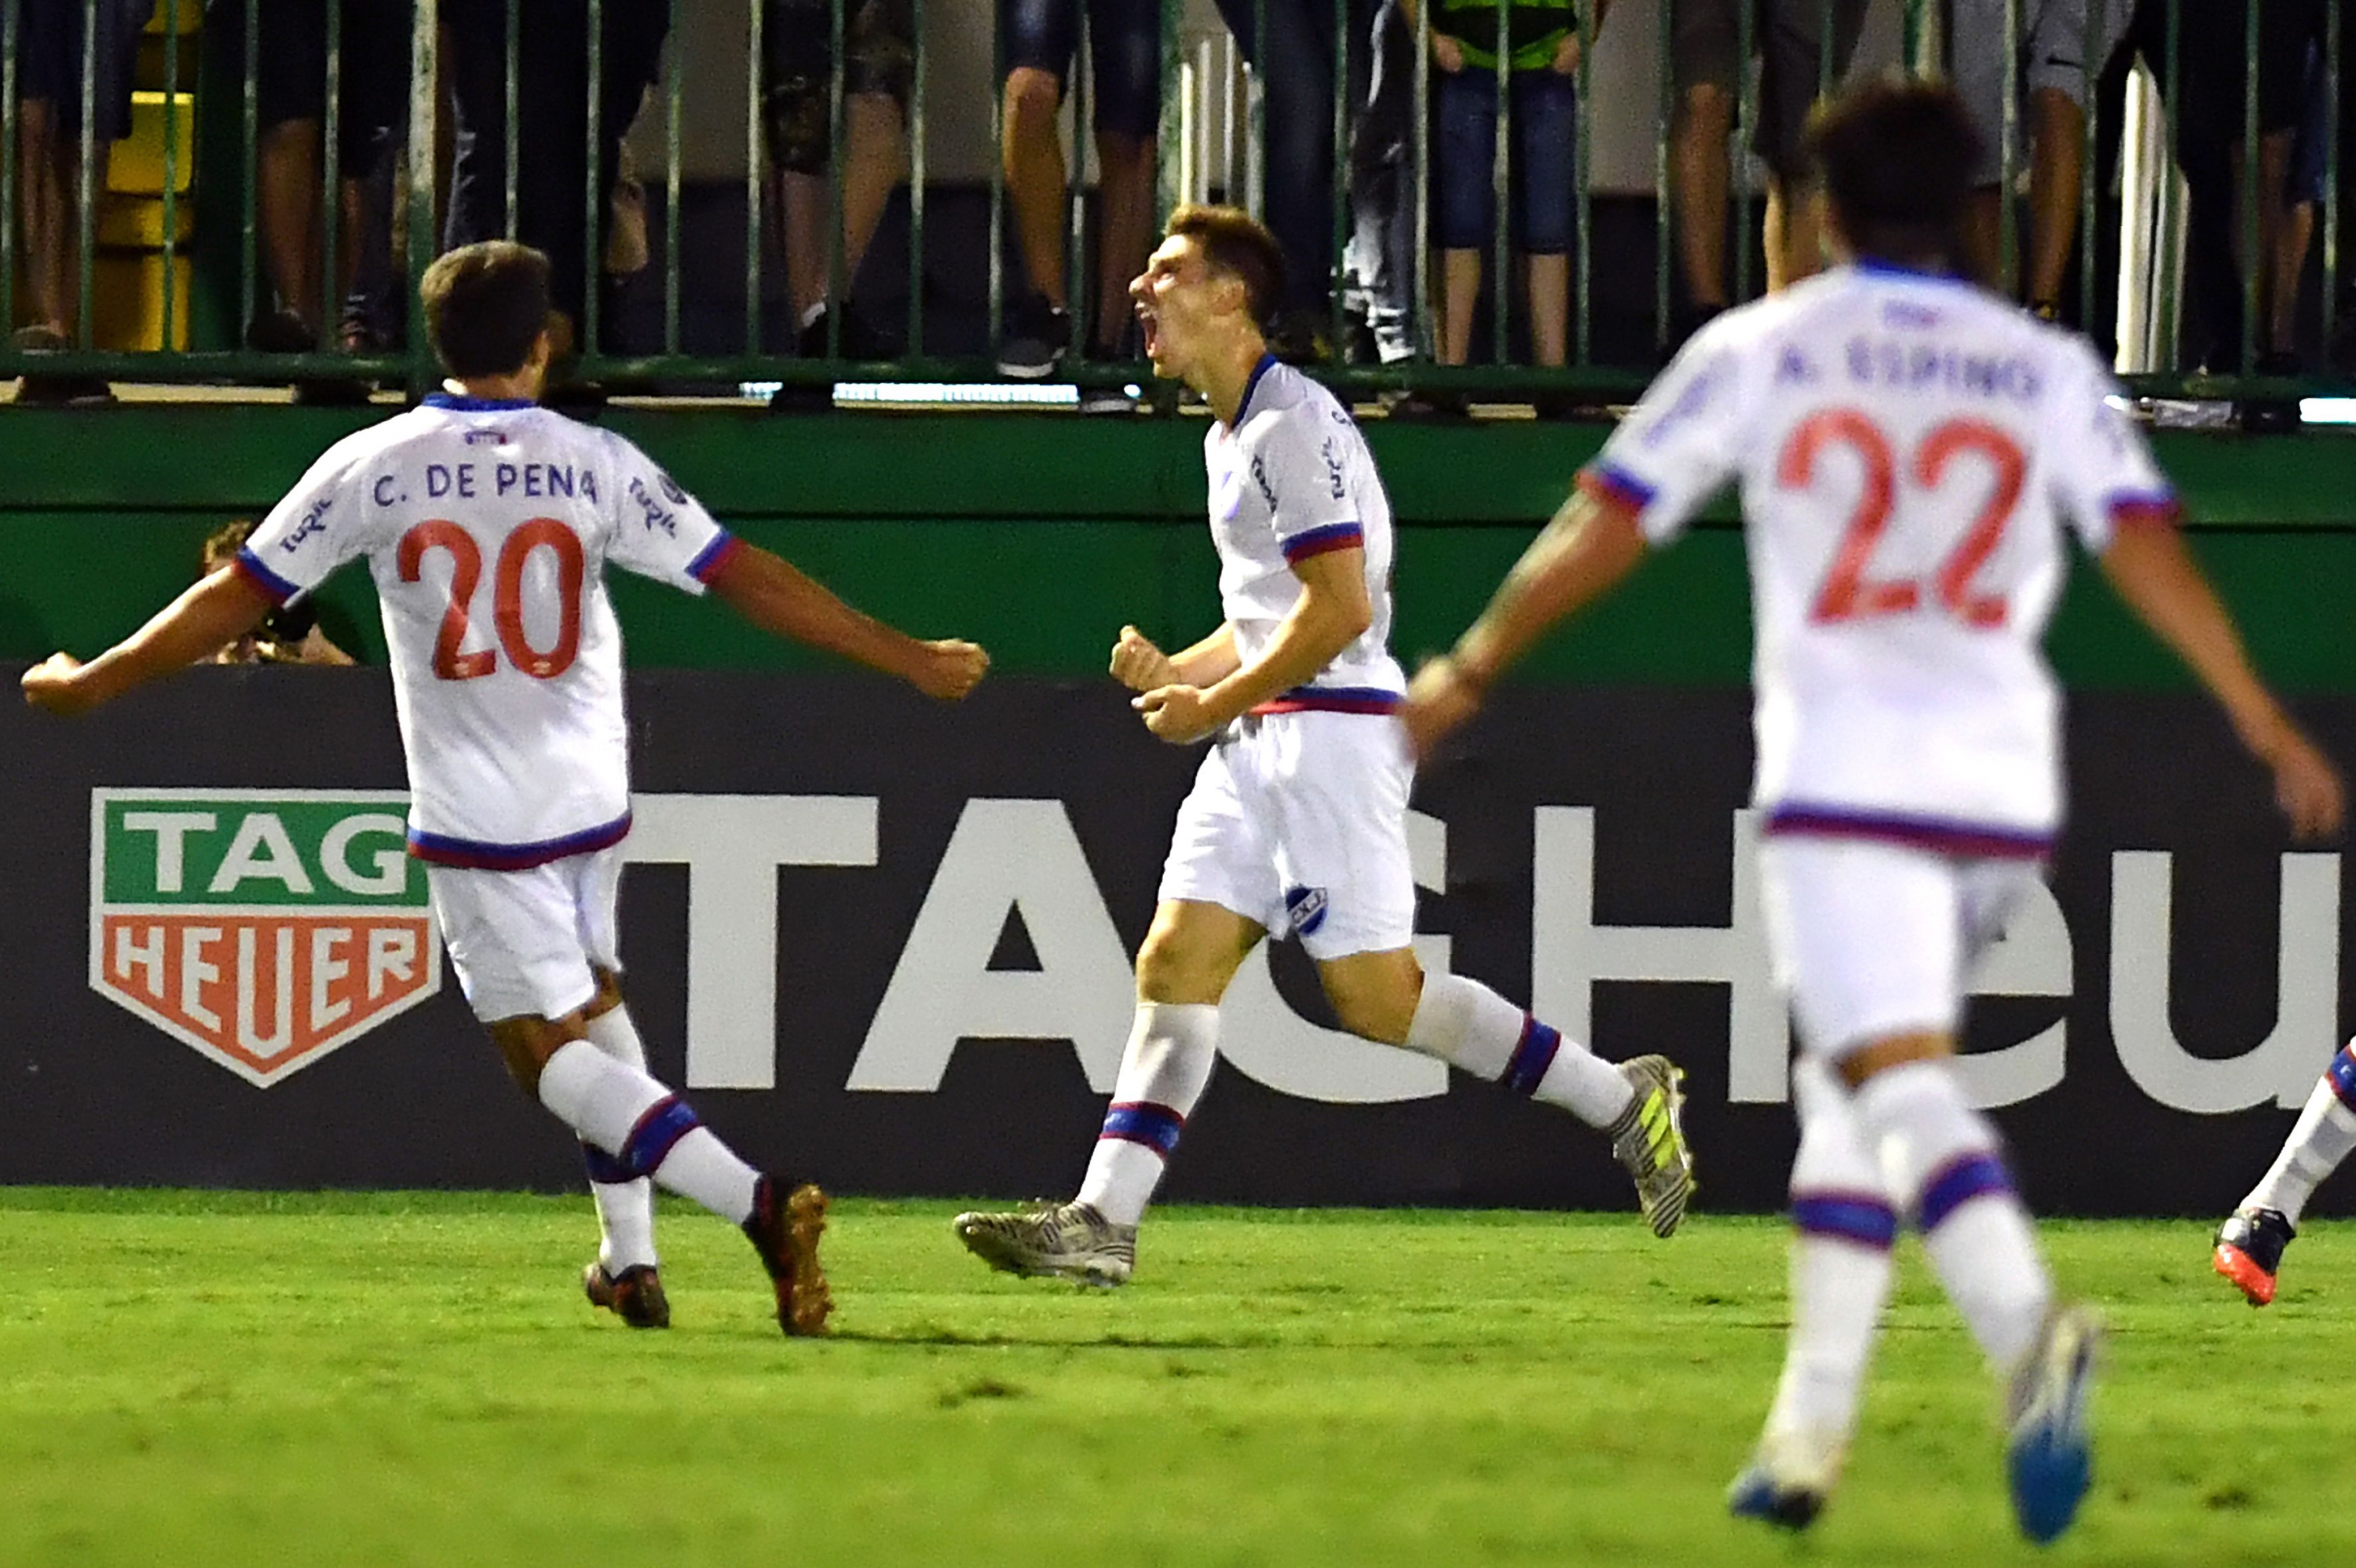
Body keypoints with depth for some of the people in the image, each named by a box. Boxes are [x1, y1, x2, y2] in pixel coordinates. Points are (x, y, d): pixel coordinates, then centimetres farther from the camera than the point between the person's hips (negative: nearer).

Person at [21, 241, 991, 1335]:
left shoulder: (373, 467, -6)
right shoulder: (596, 466, -3)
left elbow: (237, 598, 0)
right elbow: (747, 579, -5)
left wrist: (93, 682, 13)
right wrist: (908, 661, 3)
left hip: (477, 821, -3)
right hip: (591, 800, 3)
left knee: (547, 1045, -3)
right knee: (593, 1000, 25)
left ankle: (753, 1199, -23)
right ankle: (630, 1259, 25)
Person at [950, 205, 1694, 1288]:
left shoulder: (1291, 426, -13)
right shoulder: (1231, 435, 20)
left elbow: (1340, 609, -19)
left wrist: (1215, 703, -12)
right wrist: (1175, 672, 11)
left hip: (1335, 725, -10)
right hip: (1260, 743, 10)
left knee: (1376, 998, -10)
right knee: (1176, 965, -2)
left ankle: (1622, 1098, 2)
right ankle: (1102, 1222, -8)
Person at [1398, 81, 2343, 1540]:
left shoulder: (1756, 352, 5)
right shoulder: (2050, 370, 10)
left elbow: (1603, 532, 7)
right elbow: (2151, 555, 2)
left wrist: (1468, 671, 19)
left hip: (1844, 779, -4)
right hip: (2005, 791, 4)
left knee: (1898, 1082, -16)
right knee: (1844, 1087, 19)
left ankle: (2028, 1326, -44)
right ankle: (1810, 1429, 15)